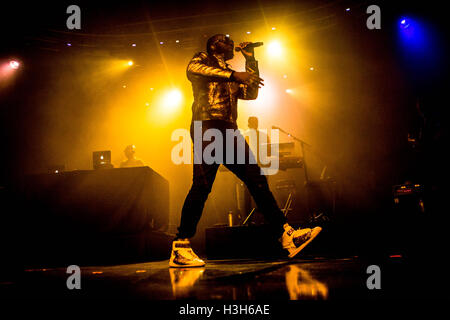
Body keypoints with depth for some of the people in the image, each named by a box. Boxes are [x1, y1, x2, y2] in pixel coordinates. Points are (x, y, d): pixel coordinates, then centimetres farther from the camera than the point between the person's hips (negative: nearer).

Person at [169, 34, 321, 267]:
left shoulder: (230, 78, 34)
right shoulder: (202, 59, 14)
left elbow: (252, 93, 26)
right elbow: (192, 69, -10)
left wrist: (250, 60, 24)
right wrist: (234, 75, -17)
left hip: (229, 130, 7)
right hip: (207, 125, -7)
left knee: (256, 178, -2)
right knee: (202, 184, -19)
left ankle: (287, 236, -3)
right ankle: (180, 249, -18)